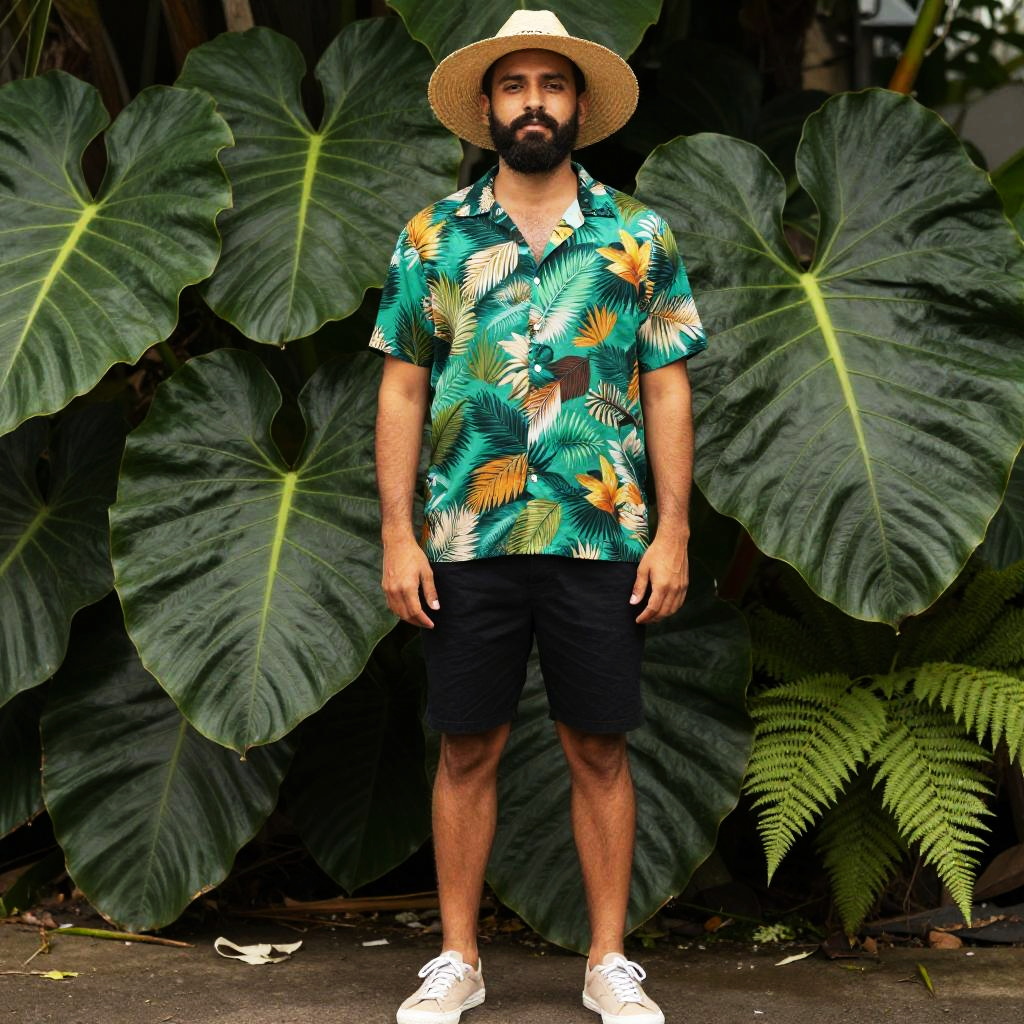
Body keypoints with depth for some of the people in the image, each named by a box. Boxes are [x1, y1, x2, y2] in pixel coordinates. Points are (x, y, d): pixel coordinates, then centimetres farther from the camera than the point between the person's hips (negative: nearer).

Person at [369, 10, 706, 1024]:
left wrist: (673, 531, -3)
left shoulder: (639, 238, 5)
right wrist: (397, 536, -2)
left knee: (599, 752, 6)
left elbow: (668, 389, 4)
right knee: (467, 750, 7)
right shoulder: (432, 237, 5)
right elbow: (402, 388, 5)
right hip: (466, 544, 0)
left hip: (603, 540, 0)